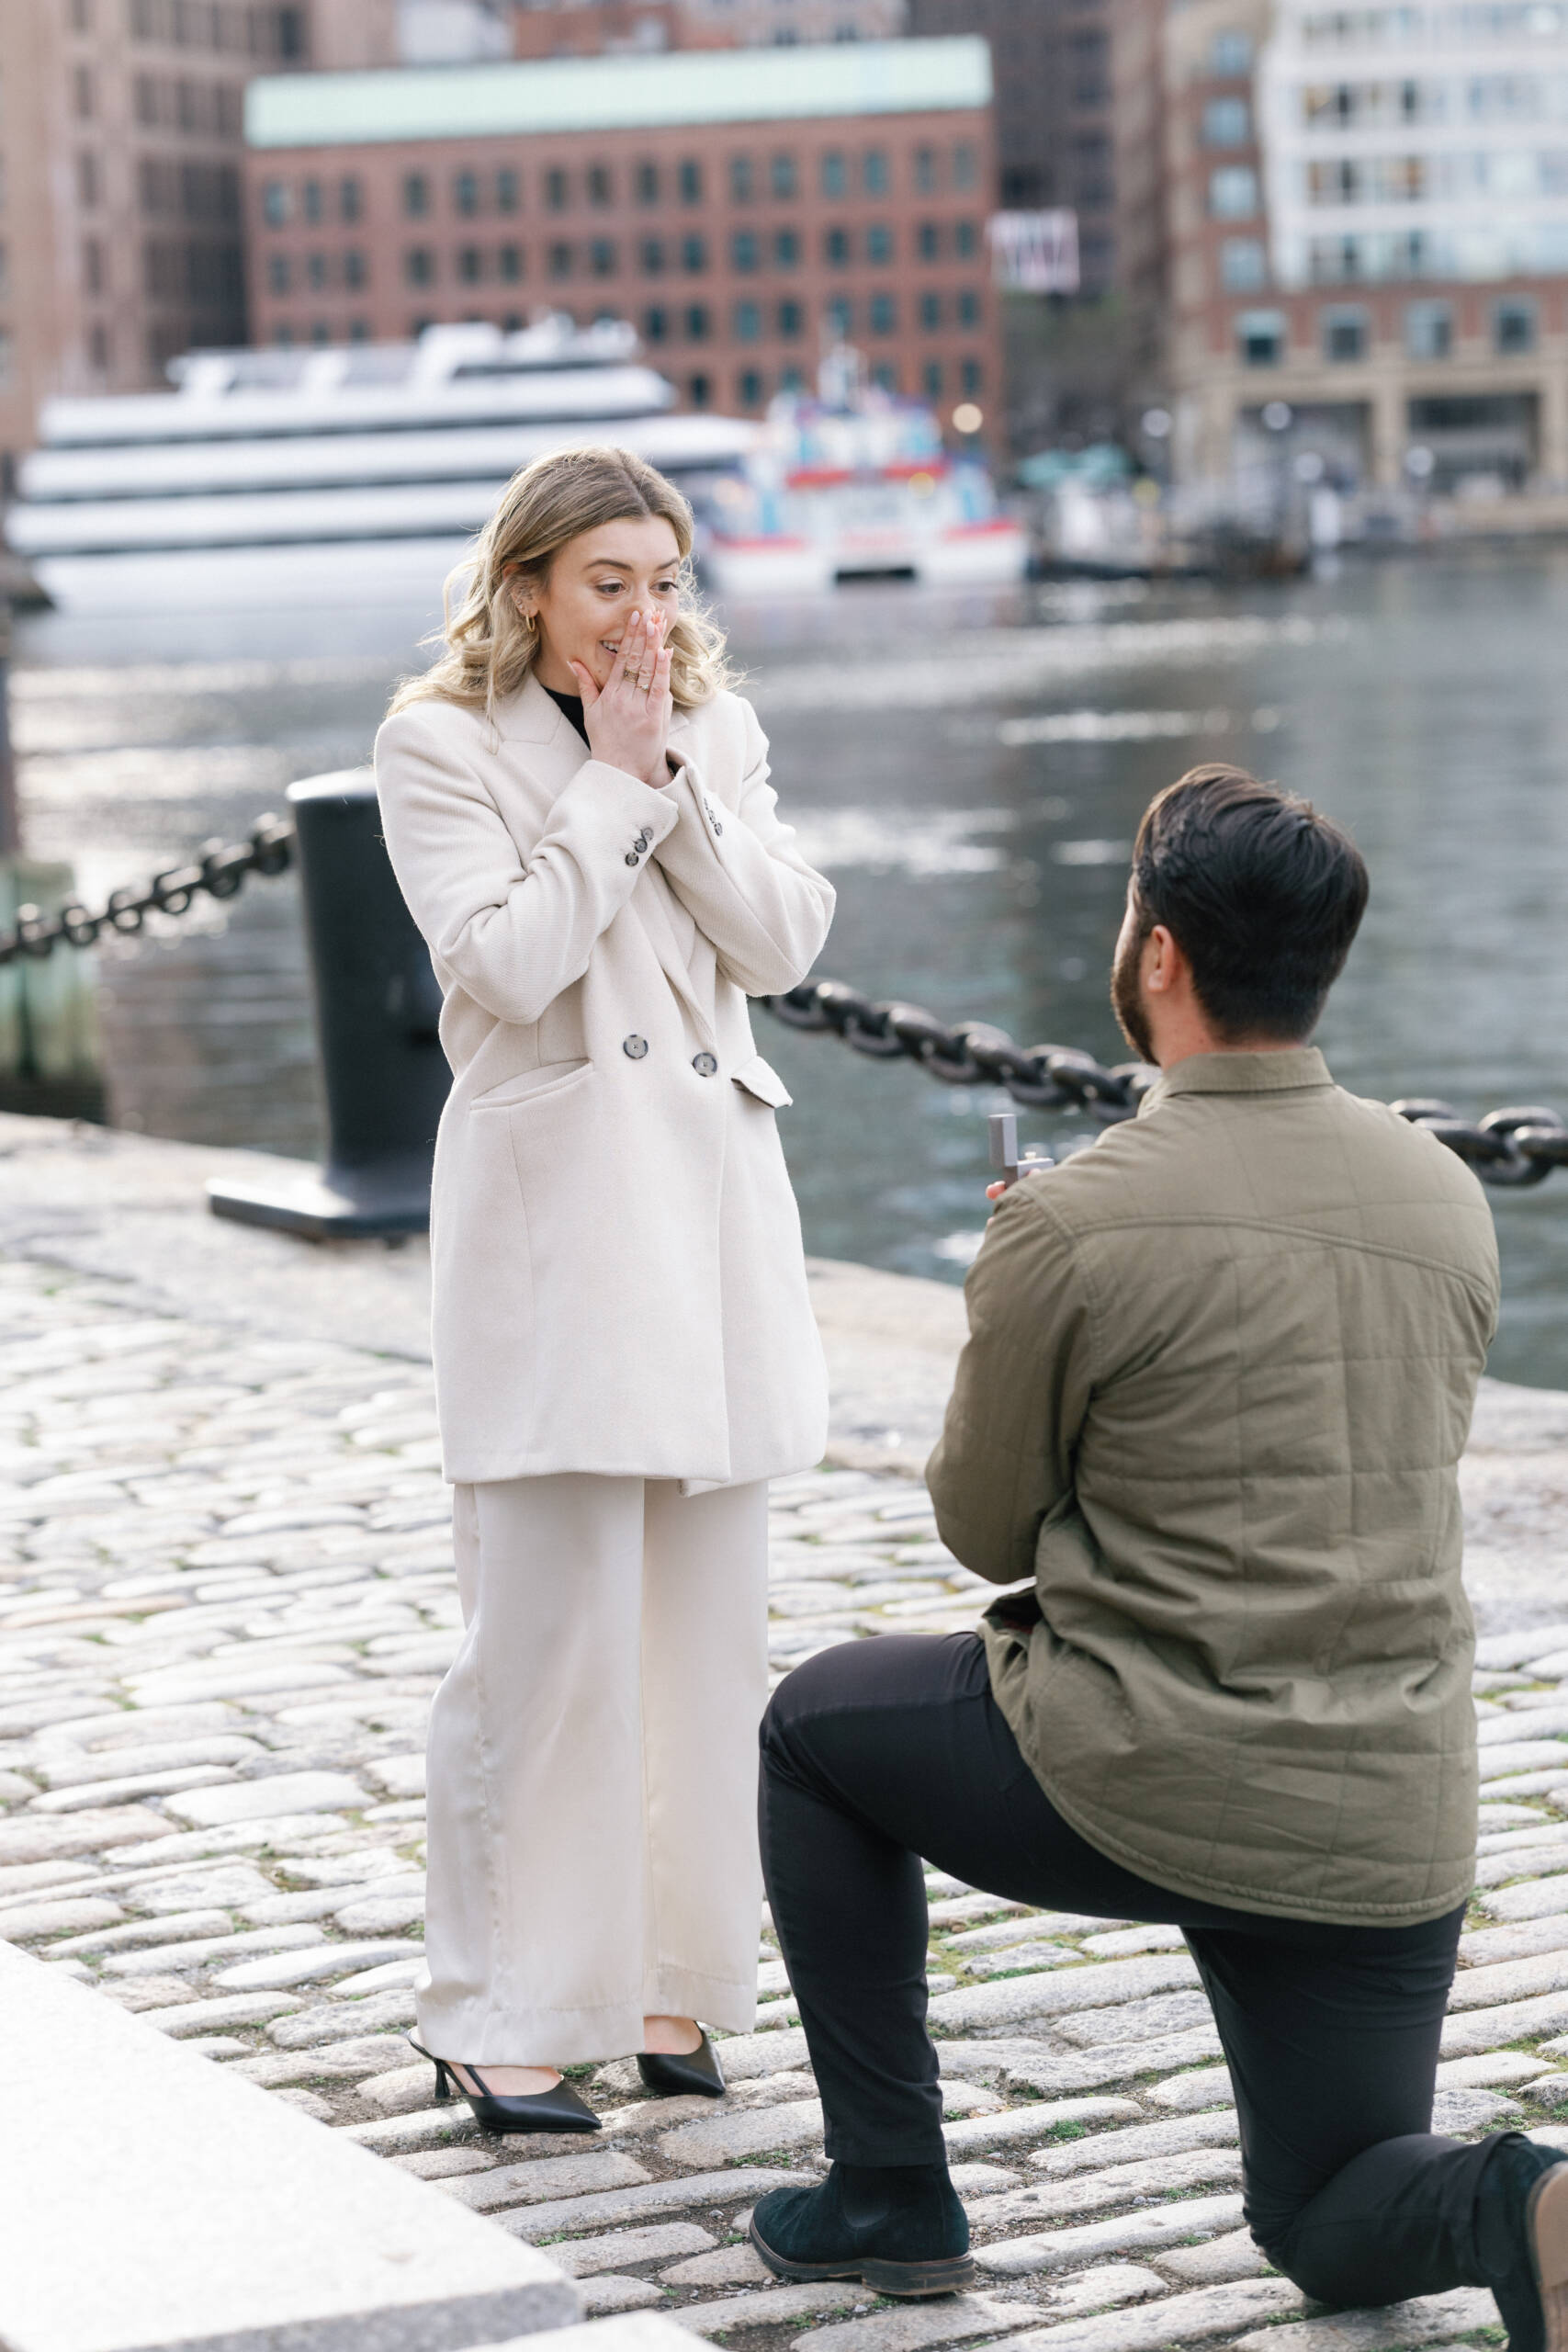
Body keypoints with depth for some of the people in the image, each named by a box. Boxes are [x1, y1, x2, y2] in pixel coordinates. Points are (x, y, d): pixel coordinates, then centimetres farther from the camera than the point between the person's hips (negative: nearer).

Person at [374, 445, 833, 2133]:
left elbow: (783, 943, 1)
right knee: (550, 1629, -8)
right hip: (549, 1194, -5)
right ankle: (501, 2021, 0)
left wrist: (668, 776, -7)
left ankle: (665, 1976, 21)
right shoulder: (439, 744, -2)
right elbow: (506, 960, -14)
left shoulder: (717, 733, 12)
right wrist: (611, 783, -10)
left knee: (705, 1616, 9)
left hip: (713, 1193, 6)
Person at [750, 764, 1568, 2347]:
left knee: (816, 1727, 25)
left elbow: (986, 1531, 0)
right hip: (1392, 1829, 5)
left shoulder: (1071, 1226, -14)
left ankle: (890, 2194, 25)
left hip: (1139, 1790, -4)